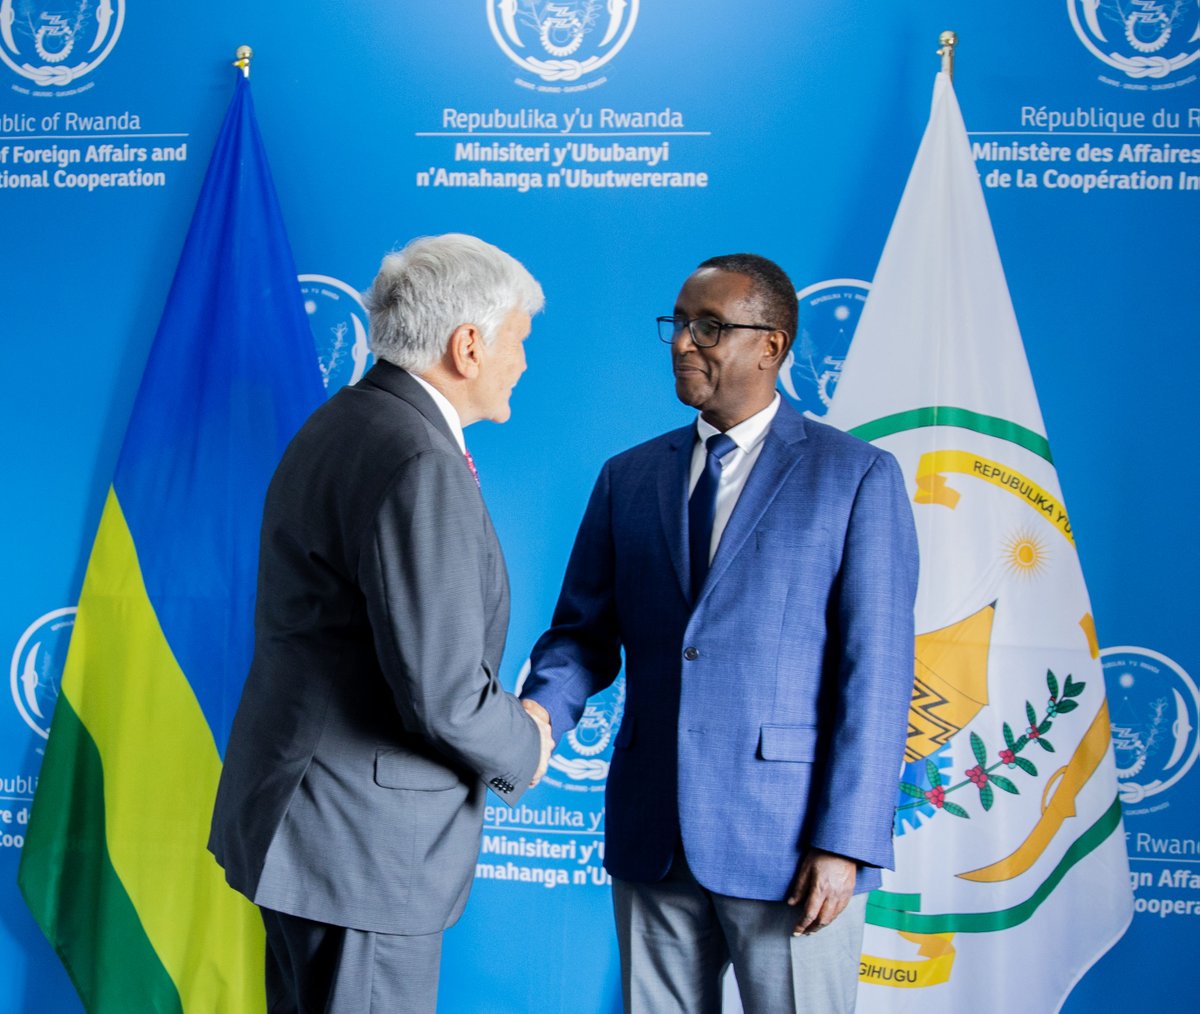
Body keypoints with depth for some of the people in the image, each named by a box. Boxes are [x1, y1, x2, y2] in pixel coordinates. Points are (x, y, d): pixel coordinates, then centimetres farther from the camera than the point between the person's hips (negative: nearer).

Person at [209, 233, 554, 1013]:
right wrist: (525, 751, -5)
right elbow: (444, 694, -25)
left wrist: (511, 727, 10)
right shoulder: (421, 466, -22)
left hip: (303, 820, 10)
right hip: (364, 835, -10)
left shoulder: (341, 424, 9)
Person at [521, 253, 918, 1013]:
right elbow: (585, 632, 9)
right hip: (651, 835, 4)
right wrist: (533, 720, -12)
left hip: (790, 838, -4)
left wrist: (844, 842, -13)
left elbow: (877, 670, -7)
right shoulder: (629, 477, 10)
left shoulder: (858, 476, -3)